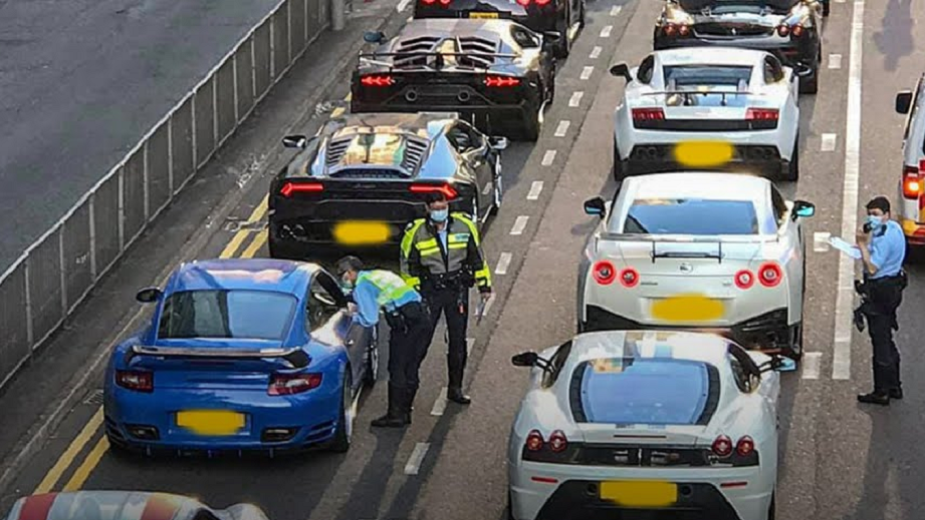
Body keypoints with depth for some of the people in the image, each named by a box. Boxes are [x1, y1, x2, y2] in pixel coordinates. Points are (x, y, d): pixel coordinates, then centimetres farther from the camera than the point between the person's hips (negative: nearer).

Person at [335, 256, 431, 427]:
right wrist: (357, 308, 29)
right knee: (411, 369, 14)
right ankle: (405, 411, 20)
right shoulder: (378, 274, 24)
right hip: (422, 315, 9)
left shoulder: (362, 285, -3)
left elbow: (370, 319, -7)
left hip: (406, 322, -9)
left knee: (397, 369, 0)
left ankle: (396, 415, 3)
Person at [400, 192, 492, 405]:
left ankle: (455, 388, 19)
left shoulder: (464, 226, -3)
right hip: (429, 291, -2)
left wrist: (484, 286, 8)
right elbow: (408, 265, 1)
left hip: (457, 289, 2)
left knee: (458, 341, 8)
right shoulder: (416, 232, -9)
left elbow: (477, 256, 7)